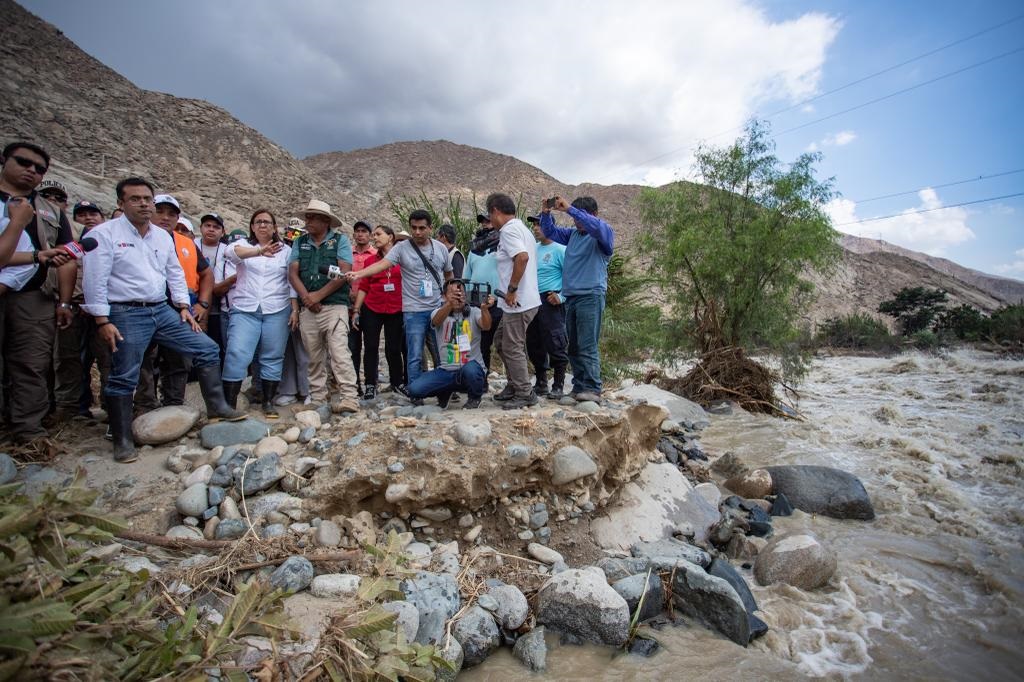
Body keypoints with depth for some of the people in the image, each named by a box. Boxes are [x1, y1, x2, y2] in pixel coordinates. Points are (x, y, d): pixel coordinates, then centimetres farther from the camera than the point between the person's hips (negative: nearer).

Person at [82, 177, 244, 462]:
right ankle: (123, 441, 12)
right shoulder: (104, 233, -6)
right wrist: (103, 322, -14)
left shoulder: (163, 236, 12)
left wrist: (183, 306, 7)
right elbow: (95, 281, -10)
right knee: (124, 378, 0)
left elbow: (175, 273, 16)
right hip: (126, 314, -6)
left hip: (163, 311, 6)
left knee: (207, 349, 1)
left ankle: (217, 408, 11)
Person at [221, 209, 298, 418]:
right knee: (236, 354, -9)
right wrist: (259, 251, -36)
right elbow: (232, 252, -18)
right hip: (245, 310, 0)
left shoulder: (286, 250, 10)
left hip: (277, 311, 1)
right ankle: (228, 404, -2)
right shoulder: (243, 245, 8)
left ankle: (268, 402, 13)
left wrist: (295, 309, -1)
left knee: (272, 357, 3)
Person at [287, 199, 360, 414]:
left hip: (335, 306, -5)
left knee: (339, 352, -13)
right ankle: (317, 398, 16)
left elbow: (344, 273, -8)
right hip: (307, 308, 5)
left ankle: (349, 398, -14)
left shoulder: (340, 240, 2)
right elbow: (293, 272, 6)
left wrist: (318, 295, -10)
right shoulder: (300, 242, 15)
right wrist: (306, 297, -11)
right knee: (314, 357, 9)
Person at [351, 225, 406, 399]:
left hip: (396, 310, -2)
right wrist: (356, 310, 2)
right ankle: (370, 385, 13)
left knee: (394, 348, 6)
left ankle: (397, 382, 23)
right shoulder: (371, 260, 6)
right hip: (371, 309, 2)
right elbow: (364, 287, 6)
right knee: (371, 347, 3)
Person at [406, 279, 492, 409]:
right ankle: (445, 392, 15)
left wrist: (484, 309, -42)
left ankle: (475, 397, -2)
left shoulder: (474, 312, 2)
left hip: (471, 368, -2)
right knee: (414, 389, -18)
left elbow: (486, 326, -19)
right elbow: (437, 321, -22)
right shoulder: (438, 313, 3)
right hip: (446, 370, 2)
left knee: (469, 369, -38)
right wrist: (450, 304, -43)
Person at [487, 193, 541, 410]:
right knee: (501, 342, 20)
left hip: (518, 302, -11)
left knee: (512, 348, -2)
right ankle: (514, 386, 28)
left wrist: (511, 289, -23)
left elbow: (522, 257, -29)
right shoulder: (521, 228, 18)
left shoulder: (508, 230, -13)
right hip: (526, 300, 11)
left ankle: (525, 394, 9)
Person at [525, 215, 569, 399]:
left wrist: (561, 296, -15)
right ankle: (540, 384, 24)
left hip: (551, 302, -8)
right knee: (534, 345, 12)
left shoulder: (559, 249, -6)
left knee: (555, 345, -5)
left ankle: (558, 386, 5)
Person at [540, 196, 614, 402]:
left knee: (588, 346, -12)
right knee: (573, 346, 7)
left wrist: (569, 209, -21)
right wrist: (546, 214, 6)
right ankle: (579, 387, 13)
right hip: (570, 296, 7)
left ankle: (592, 389, -10)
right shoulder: (572, 234, 19)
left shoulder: (604, 233, 1)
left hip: (591, 296, -7)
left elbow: (595, 226, -21)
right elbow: (550, 232, 25)